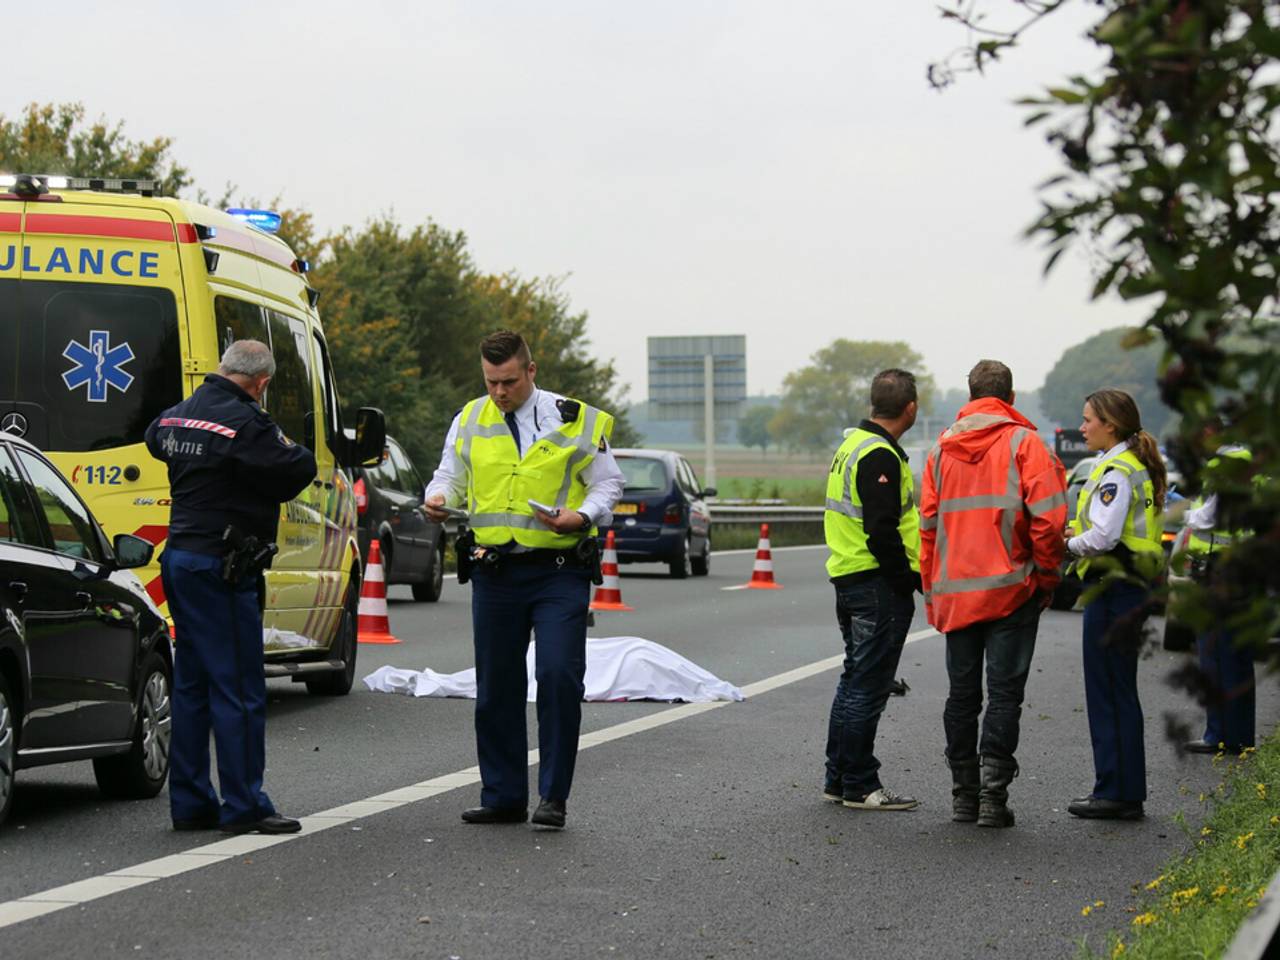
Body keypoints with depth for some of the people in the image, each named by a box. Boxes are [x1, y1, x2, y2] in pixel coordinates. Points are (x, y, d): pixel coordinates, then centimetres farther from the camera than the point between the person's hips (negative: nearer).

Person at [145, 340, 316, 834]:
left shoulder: (178, 415, 10)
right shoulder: (246, 424, -17)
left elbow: (154, 439, 32)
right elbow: (295, 473, -15)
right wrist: (292, 450, 5)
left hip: (179, 557, 9)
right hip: (220, 569, -9)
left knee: (191, 685, 13)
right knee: (240, 689, -4)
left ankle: (189, 802, 17)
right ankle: (243, 806, -2)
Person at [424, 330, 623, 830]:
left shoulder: (576, 421, 2)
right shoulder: (469, 421, 11)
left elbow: (608, 484, 6)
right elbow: (450, 476, 20)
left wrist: (582, 515, -14)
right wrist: (437, 498, -3)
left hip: (559, 571, -3)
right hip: (493, 573, 4)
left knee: (560, 676, -12)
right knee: (496, 687, 7)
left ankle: (554, 797, -3)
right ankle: (502, 797, 17)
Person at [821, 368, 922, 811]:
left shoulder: (852, 445, 15)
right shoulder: (880, 456, -17)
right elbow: (881, 531, -23)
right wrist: (911, 580, -15)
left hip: (848, 578, 10)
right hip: (878, 585, -10)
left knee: (854, 680, 17)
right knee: (868, 687, -4)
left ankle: (838, 778, 23)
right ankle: (859, 787, 0)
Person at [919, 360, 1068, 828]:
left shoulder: (941, 449, 10)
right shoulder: (1023, 443, -4)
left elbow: (927, 525, 10)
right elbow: (1048, 518, -12)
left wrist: (932, 589, 15)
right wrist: (1047, 577, 0)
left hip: (954, 592, 4)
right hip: (1011, 591, -4)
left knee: (962, 693, 11)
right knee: (1004, 692, -1)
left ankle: (964, 794, 15)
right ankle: (993, 794, -7)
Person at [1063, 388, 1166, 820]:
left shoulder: (1117, 472, -15)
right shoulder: (1140, 468, 16)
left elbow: (1104, 537, -24)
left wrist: (1068, 543, -7)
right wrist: (1077, 534, 8)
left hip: (1113, 589, -10)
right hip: (1134, 586, 10)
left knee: (1108, 692, -5)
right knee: (1120, 692, 13)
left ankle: (1117, 793, -2)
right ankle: (1126, 791, 17)